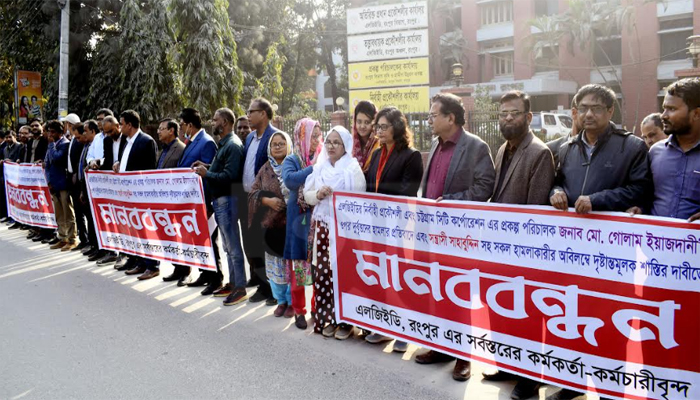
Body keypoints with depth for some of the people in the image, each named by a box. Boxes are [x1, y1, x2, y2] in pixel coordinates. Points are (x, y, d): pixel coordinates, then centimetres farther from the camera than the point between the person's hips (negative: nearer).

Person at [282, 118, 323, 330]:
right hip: (299, 219, -2)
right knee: (299, 263, 2)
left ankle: (318, 307, 19)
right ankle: (299, 310, 14)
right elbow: (289, 180, -19)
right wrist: (313, 168, -20)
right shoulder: (292, 160, 1)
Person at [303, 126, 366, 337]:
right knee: (323, 273, 4)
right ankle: (328, 318, 17)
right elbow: (307, 195, 12)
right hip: (322, 227, 5)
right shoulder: (319, 168, 12)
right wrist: (318, 195, -7)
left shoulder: (353, 169, -4)